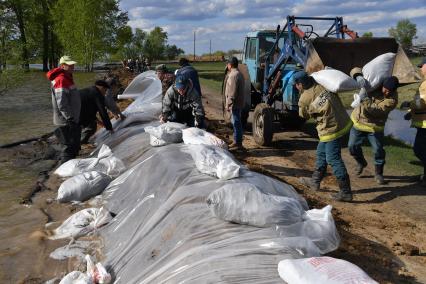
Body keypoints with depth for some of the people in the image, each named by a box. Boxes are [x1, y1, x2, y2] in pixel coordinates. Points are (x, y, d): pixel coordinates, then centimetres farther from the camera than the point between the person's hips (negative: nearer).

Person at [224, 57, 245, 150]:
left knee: (236, 123, -5)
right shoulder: (238, 74, 15)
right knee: (236, 123, 16)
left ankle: (238, 143, 0)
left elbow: (232, 92, -22)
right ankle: (237, 142, 25)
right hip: (238, 103, 10)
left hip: (235, 104, -10)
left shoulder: (233, 75, -18)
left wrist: (228, 104, -20)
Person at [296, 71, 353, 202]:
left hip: (331, 130, -8)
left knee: (334, 160, -1)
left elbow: (304, 115, 5)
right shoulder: (323, 85, 0)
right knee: (321, 153, 20)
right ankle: (315, 181, 34)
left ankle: (345, 192, 2)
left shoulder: (304, 99, -13)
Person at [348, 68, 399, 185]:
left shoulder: (392, 99, -22)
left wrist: (365, 101, -41)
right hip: (358, 121, 3)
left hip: (375, 126, -2)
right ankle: (361, 162, 35)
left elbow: (377, 111, -32)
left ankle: (378, 173, 21)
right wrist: (359, 77, -32)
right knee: (352, 146, 5)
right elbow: (355, 70, -10)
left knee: (378, 150, -2)